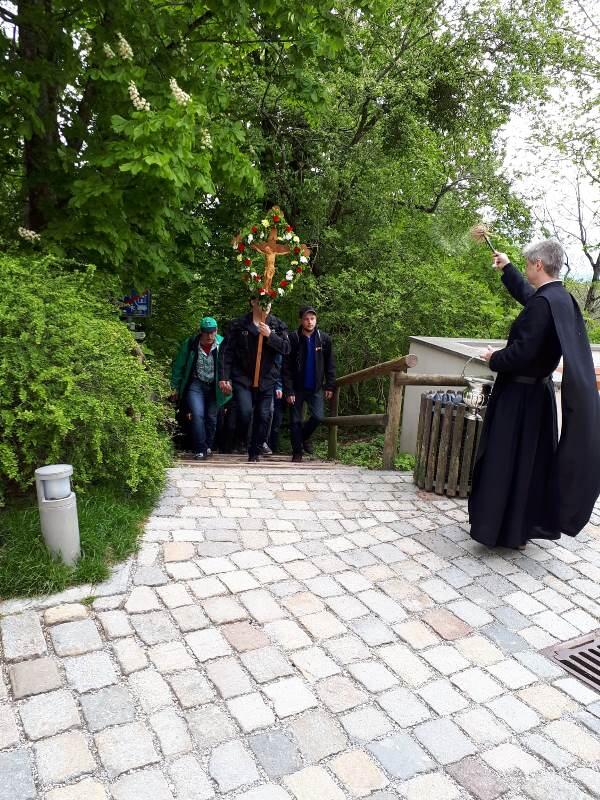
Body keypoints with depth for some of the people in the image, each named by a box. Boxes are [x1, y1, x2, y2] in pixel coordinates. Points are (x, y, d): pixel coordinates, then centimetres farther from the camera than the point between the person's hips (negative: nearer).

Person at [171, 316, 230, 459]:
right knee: (197, 414, -16)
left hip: (214, 387, 1)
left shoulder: (222, 344, -12)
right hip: (195, 384, -1)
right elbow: (178, 366, 0)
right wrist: (175, 387, 4)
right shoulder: (189, 344, -9)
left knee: (212, 418, 9)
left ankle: (208, 447, 28)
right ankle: (200, 449, -9)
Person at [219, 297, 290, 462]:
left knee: (263, 416, 1)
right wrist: (224, 377, -8)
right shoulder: (238, 324, 1)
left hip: (266, 379, 2)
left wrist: (270, 335, -17)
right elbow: (226, 352, -1)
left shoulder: (278, 325, 7)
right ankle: (239, 441, 13)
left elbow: (286, 348, -4)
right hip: (242, 378, -2)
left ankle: (255, 452, 16)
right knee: (245, 411, -17)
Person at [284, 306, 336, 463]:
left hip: (316, 387, 1)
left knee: (318, 417, -9)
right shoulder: (293, 338, -9)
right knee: (295, 421, 4)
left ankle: (305, 436, 21)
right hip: (297, 387, -1)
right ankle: (297, 451, 19)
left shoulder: (324, 339, -2)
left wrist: (329, 386, -1)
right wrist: (289, 390, -14)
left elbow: (330, 365, 4)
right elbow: (286, 367, -9)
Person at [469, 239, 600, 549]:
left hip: (519, 395, -9)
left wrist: (494, 358, -8)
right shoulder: (561, 298, 6)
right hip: (538, 391, 9)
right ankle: (524, 525, 27)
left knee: (506, 460, 3)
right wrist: (507, 269, 40)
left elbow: (522, 352, -27)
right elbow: (526, 294, 27)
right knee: (531, 460, 16)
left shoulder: (543, 303, -23)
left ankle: (501, 527, 14)